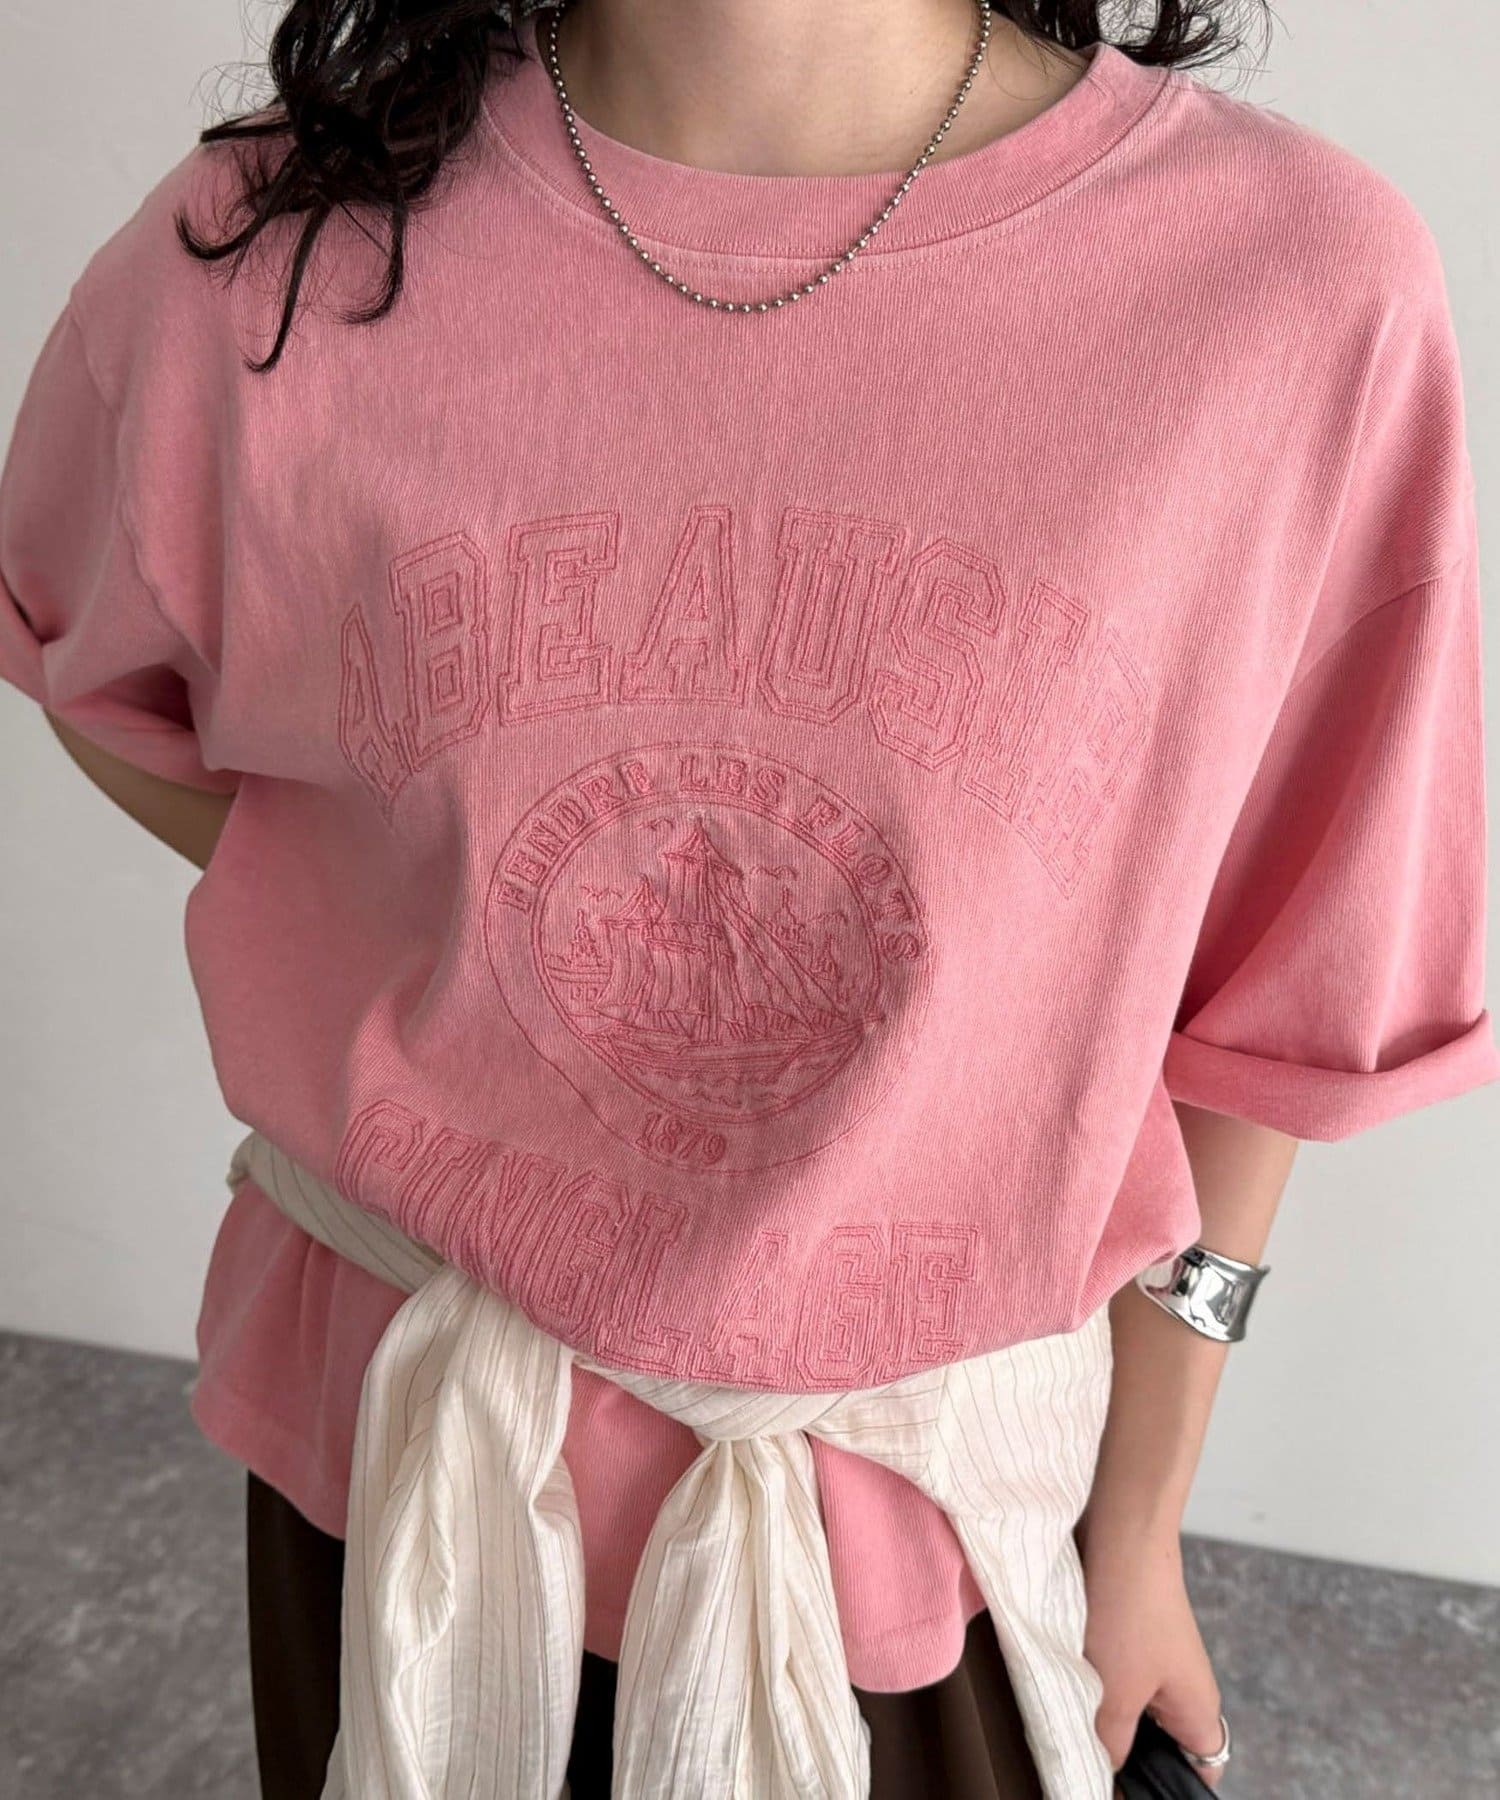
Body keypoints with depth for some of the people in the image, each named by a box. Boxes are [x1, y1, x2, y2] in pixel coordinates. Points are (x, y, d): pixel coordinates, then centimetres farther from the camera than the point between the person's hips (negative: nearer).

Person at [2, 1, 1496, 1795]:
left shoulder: (1310, 284, -19)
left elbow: (1255, 1023, -8)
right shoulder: (260, 258, -15)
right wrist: (406, 965, -4)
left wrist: (1140, 1519, 4)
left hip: (923, 1505, -1)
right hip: (399, 1445, 2)